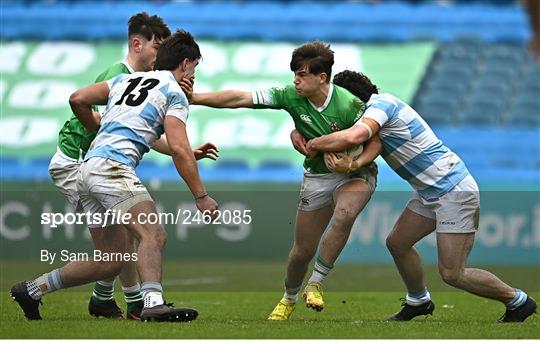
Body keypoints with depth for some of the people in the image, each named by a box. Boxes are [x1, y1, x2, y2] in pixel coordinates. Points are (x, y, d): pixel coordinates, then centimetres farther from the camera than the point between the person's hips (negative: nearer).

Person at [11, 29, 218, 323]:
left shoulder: (126, 79, 23)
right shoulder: (174, 94, 4)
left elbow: (77, 100, 16)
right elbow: (178, 149, -8)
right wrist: (201, 196, -4)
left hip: (87, 169, 8)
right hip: (112, 166, -8)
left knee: (112, 260, 13)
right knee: (153, 235, -22)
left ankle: (32, 289, 18)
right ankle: (153, 304, -45)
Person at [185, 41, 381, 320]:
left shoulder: (349, 104, -24)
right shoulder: (291, 97, -15)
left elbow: (376, 140, -14)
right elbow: (240, 99, -19)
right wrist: (195, 98, -26)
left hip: (355, 173, -4)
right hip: (317, 177, 4)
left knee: (344, 215, -36)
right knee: (303, 250, 5)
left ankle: (315, 284, -21)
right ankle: (289, 299, 35)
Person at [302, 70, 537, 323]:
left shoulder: (381, 104, -16)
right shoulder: (383, 105, 14)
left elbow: (353, 136, -33)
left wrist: (314, 144, -17)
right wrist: (350, 164, -19)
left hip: (454, 192, -10)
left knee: (451, 273, -10)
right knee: (397, 244, 15)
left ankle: (518, 302, 6)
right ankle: (418, 301, 36)